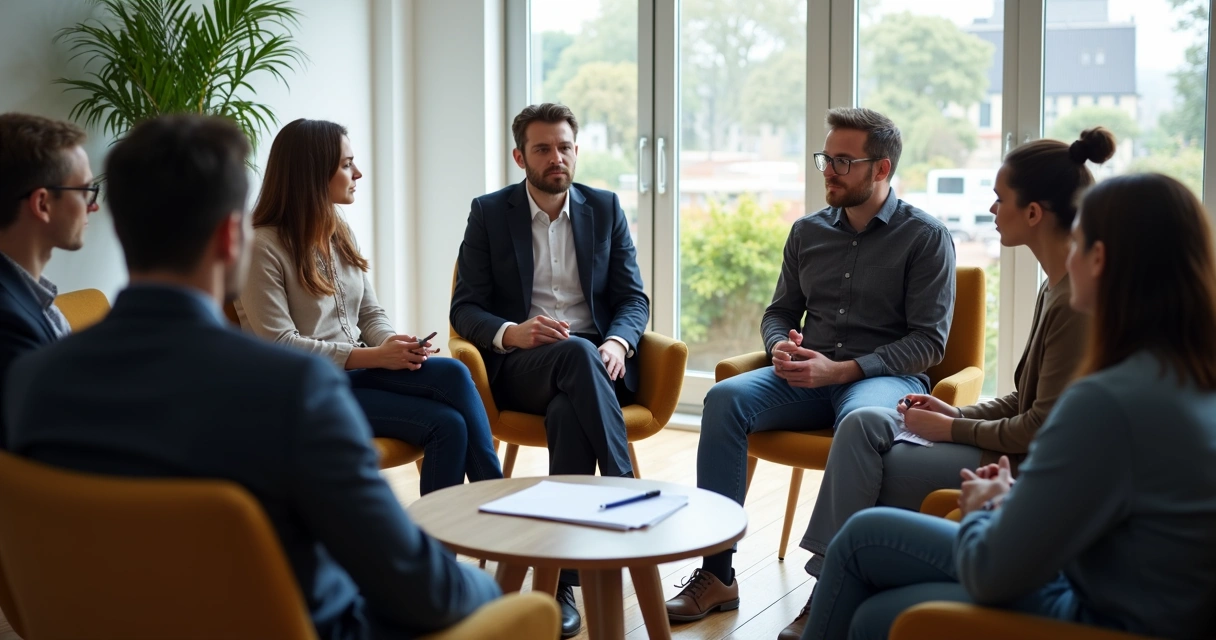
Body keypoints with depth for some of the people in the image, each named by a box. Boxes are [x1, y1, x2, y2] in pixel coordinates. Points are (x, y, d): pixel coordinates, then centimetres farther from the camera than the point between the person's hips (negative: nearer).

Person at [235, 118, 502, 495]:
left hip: (357, 371, 7)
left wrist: (392, 343, -10)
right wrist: (372, 356, -19)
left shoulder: (341, 235, 13)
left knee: (453, 374, -24)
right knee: (445, 423, -25)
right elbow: (280, 344, -16)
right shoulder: (263, 246, -11)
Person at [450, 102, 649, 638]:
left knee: (567, 411, -36)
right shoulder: (489, 213, 6)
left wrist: (618, 343, -15)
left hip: (596, 361, 2)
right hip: (518, 367, -1)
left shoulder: (605, 209, 12)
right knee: (578, 352, -37)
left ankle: (562, 578, -34)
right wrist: (511, 333, -21)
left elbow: (633, 298, 8)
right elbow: (465, 308, 1)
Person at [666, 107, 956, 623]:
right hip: (806, 377, 5)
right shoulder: (807, 232, 14)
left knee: (862, 420, -40)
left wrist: (842, 369, -17)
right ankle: (716, 572, -23)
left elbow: (929, 340, -7)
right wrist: (781, 348, -5)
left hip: (886, 378, -4)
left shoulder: (925, 237, -2)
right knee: (726, 398, -24)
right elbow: (779, 312, 21)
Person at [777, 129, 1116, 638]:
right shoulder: (1057, 286, 9)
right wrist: (959, 414, 3)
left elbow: (1045, 429, -22)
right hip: (1014, 444, 10)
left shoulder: (1079, 300, -22)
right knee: (862, 425, -1)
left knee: (866, 472, -7)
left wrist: (953, 430, -11)